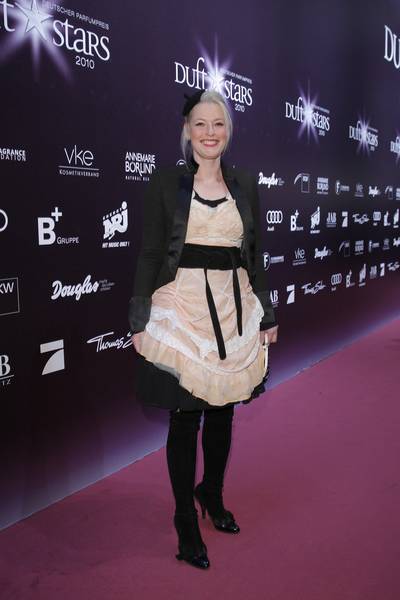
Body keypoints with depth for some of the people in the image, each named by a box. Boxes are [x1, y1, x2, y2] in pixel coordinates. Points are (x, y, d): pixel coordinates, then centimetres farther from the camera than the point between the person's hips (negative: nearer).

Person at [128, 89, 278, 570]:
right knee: (185, 418, 3)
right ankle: (187, 524, 21)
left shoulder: (244, 185, 8)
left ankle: (212, 494, 40)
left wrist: (266, 314, 11)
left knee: (222, 413, 14)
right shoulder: (166, 183, -2)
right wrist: (140, 322, -8)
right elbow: (148, 256, -4)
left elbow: (254, 256, 12)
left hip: (234, 312, 4)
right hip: (181, 310, -3)